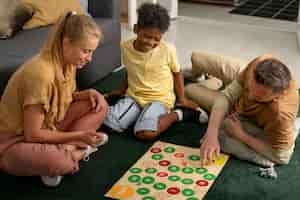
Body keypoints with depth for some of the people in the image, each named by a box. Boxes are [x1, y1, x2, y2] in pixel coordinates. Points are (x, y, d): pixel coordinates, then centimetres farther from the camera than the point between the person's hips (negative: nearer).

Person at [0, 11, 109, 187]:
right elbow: (33, 134, -26)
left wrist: (87, 93, -8)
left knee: (99, 105, 0)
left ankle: (64, 149, -9)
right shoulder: (41, 73, -31)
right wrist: (78, 135, -24)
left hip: (47, 128, 8)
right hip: (16, 142, -8)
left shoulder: (67, 62, -5)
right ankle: (73, 150, -6)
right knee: (58, 162, -39)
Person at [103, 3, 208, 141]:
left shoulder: (167, 49, -13)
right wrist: (122, 90, 25)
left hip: (159, 99, -4)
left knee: (145, 133, -31)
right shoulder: (125, 47, -3)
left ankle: (178, 113, -4)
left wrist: (182, 99, 4)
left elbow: (177, 73, 4)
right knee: (109, 123, -20)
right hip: (133, 96, 5)